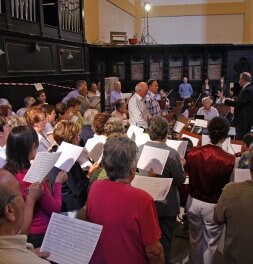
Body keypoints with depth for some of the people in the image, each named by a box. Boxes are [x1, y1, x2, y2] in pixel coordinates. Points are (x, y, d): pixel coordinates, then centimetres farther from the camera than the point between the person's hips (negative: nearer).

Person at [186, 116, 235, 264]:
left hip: (193, 201, 4)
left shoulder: (193, 152, -14)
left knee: (195, 239, 24)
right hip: (214, 206, -4)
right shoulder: (229, 160, -25)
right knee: (211, 243, 18)